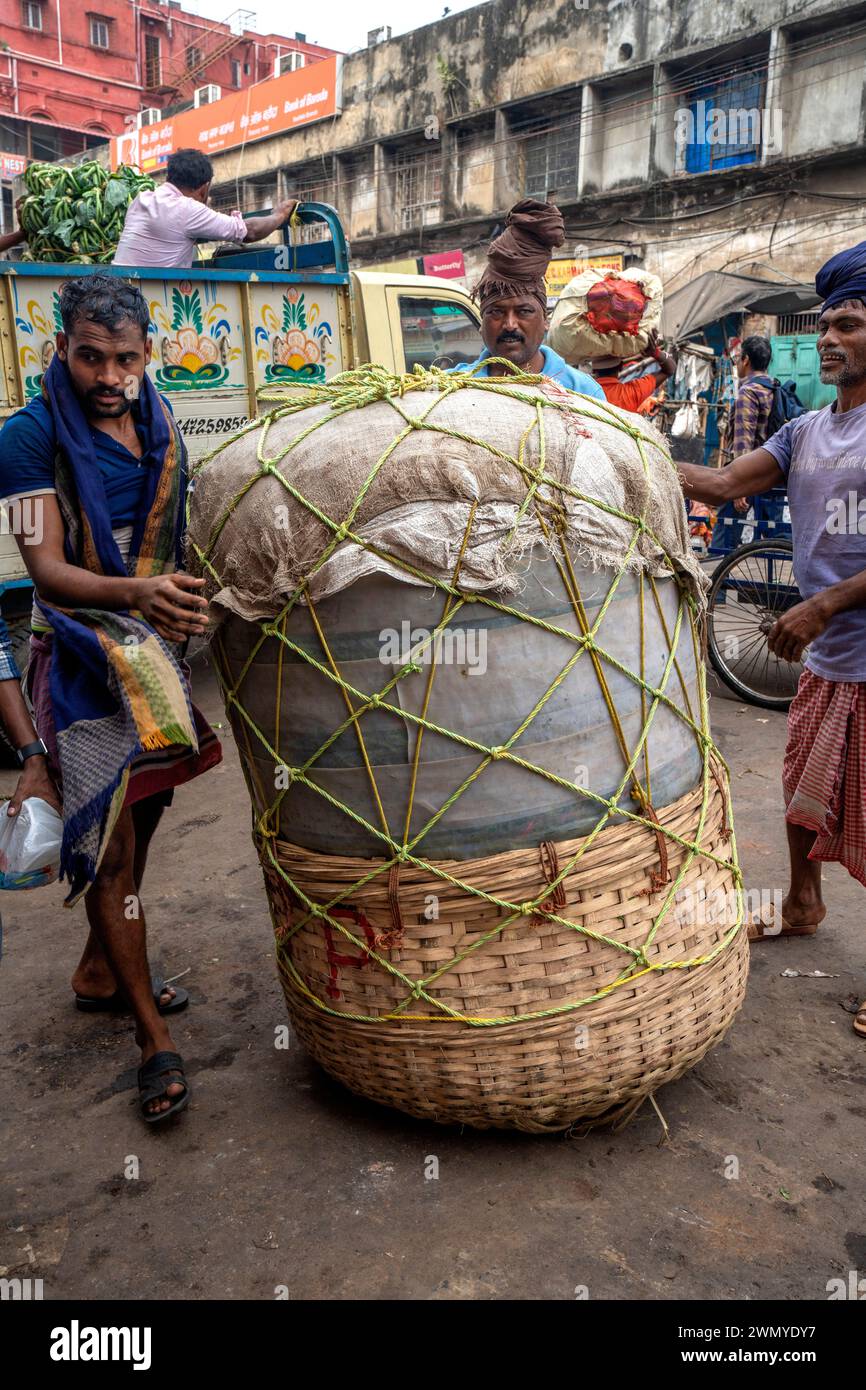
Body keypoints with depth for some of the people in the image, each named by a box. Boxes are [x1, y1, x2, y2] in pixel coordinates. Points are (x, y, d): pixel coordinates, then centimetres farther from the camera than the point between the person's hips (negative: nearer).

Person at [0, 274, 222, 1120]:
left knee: (138, 817, 16)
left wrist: (186, 611, 11)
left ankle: (100, 970, 37)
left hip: (156, 644, 6)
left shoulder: (159, 425, 6)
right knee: (108, 835, -7)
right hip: (81, 655, -6)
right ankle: (154, 1039, 1)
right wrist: (134, 594, -37)